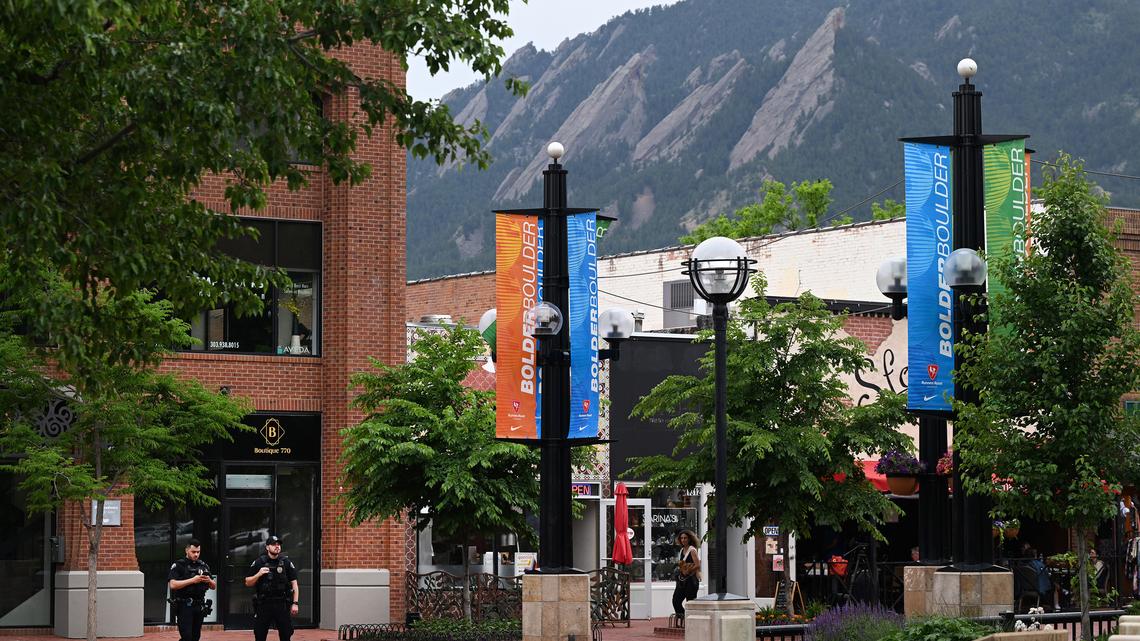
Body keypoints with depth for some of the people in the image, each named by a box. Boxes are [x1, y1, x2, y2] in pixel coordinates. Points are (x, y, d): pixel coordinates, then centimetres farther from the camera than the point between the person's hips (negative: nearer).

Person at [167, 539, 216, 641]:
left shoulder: (203, 566, 12)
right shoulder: (178, 565, -3)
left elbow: (214, 586, 16)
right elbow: (172, 584, -16)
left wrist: (209, 581, -7)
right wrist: (192, 580, -21)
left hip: (199, 606, 5)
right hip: (184, 606, -5)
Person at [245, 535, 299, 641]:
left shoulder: (286, 562, 5)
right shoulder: (259, 562, 3)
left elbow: (294, 584, 5)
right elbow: (248, 583, 5)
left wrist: (295, 603, -3)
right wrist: (258, 574, -13)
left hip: (282, 604, 0)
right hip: (263, 604, 0)